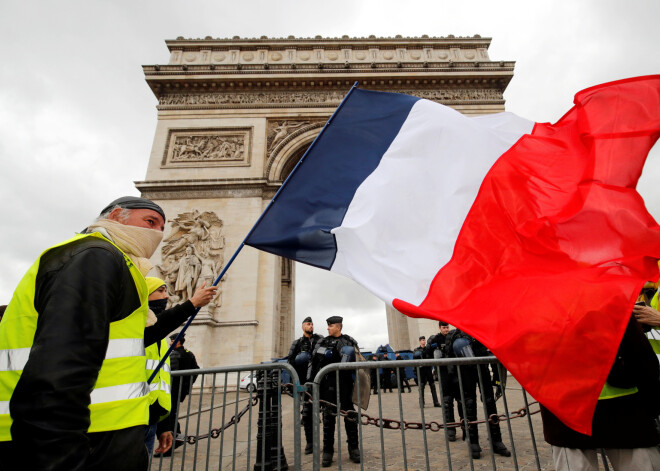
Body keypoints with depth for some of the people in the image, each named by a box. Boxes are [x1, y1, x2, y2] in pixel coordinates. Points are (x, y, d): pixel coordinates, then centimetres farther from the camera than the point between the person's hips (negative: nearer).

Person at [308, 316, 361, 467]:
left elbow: (358, 361, 11)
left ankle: (354, 448, 18)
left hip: (344, 382, 0)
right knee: (328, 416, 5)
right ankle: (328, 451, 15)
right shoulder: (322, 342, 6)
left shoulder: (349, 341, 5)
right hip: (327, 383, 1)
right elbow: (313, 362, 6)